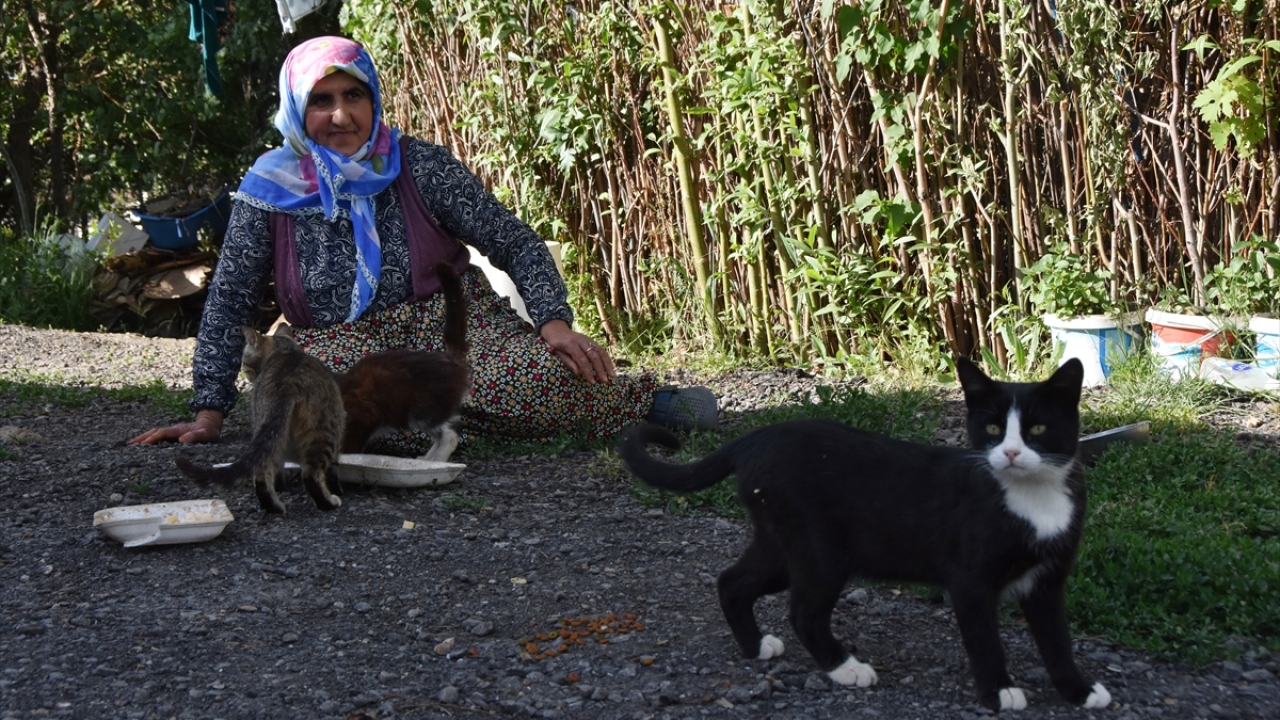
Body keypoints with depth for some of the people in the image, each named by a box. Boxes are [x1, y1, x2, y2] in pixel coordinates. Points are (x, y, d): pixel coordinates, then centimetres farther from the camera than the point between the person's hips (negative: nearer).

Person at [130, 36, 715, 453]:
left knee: (539, 376, -34)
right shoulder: (268, 190, -1)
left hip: (447, 315, 0)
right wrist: (209, 414, -1)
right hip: (343, 344, 1)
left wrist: (554, 321, -19)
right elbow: (229, 303, 4)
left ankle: (647, 402, -9)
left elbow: (516, 244, -3)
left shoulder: (420, 166, -4)